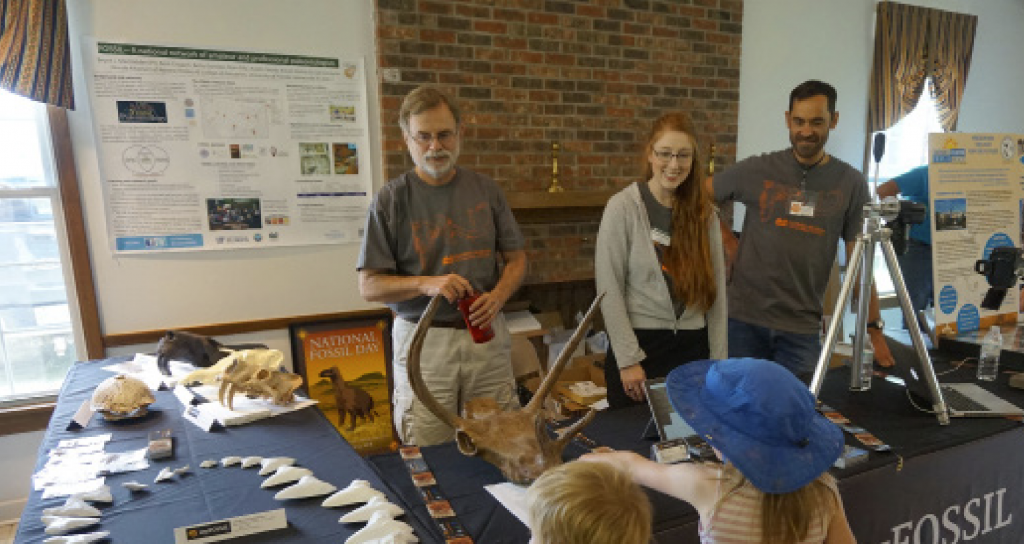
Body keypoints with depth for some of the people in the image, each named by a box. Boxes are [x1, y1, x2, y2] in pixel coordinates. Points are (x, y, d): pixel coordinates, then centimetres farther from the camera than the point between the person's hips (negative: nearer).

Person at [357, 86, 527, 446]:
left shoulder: (485, 190, 5)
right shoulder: (390, 200, -4)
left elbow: (516, 258, 11)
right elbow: (370, 286, -4)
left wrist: (498, 296, -9)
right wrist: (426, 284, -20)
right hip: (423, 339, -2)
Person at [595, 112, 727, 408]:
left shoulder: (704, 212, 4)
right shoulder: (623, 206, -9)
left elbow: (717, 288, 6)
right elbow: (608, 289, -10)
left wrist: (718, 358, 3)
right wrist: (628, 358, -12)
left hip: (693, 346, 4)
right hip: (639, 342, -3)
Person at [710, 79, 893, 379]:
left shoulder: (851, 183, 3)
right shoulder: (756, 170, 0)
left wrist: (874, 327, 0)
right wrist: (729, 243, 0)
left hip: (802, 327, 1)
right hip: (744, 319, 0)